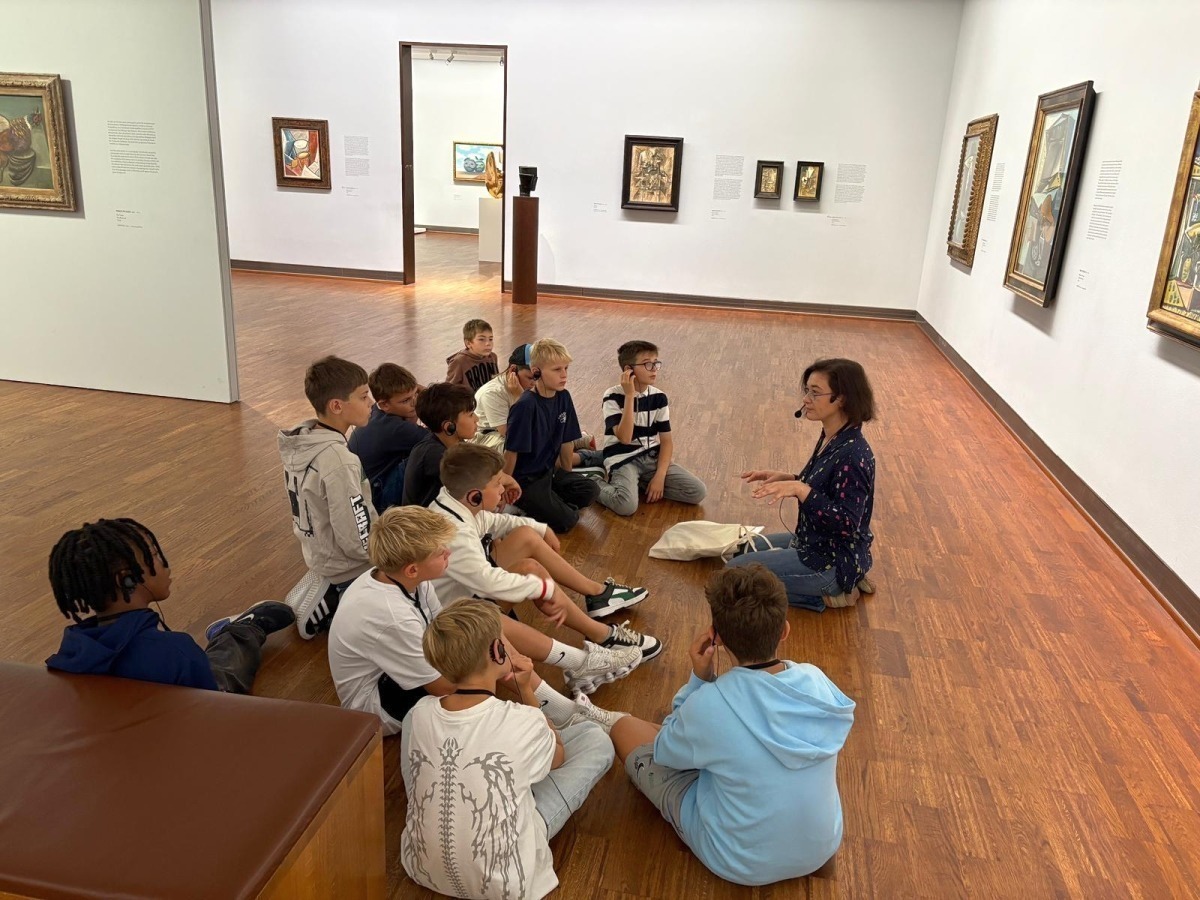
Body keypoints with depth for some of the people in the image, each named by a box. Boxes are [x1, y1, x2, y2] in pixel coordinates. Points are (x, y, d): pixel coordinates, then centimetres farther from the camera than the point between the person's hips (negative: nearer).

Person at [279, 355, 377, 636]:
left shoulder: (302, 441, -4)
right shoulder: (338, 461, -32)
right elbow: (358, 541, -27)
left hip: (319, 556, 8)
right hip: (348, 572, -8)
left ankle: (324, 597, 14)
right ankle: (326, 609, 2)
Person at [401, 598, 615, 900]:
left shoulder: (420, 714, -15)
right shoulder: (524, 722, -25)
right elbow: (558, 757, 0)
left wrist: (499, 682, -2)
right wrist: (525, 689, 0)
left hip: (422, 868, 4)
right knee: (596, 739, 4)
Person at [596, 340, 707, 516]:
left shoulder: (659, 397, 1)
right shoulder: (613, 396, -12)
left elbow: (666, 440, 2)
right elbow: (625, 437, -24)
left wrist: (659, 476, -12)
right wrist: (629, 396, -26)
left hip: (652, 457, 5)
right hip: (623, 460, -5)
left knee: (698, 491, -11)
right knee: (626, 506, -34)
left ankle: (642, 484, 4)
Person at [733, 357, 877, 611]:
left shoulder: (852, 455, -28)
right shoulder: (831, 438, 1)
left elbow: (846, 522, -30)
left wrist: (799, 489, -36)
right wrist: (786, 478, 2)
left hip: (833, 561, -10)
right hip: (815, 542, 10)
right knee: (742, 550, 24)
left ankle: (828, 593, -2)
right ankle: (830, 584, 15)